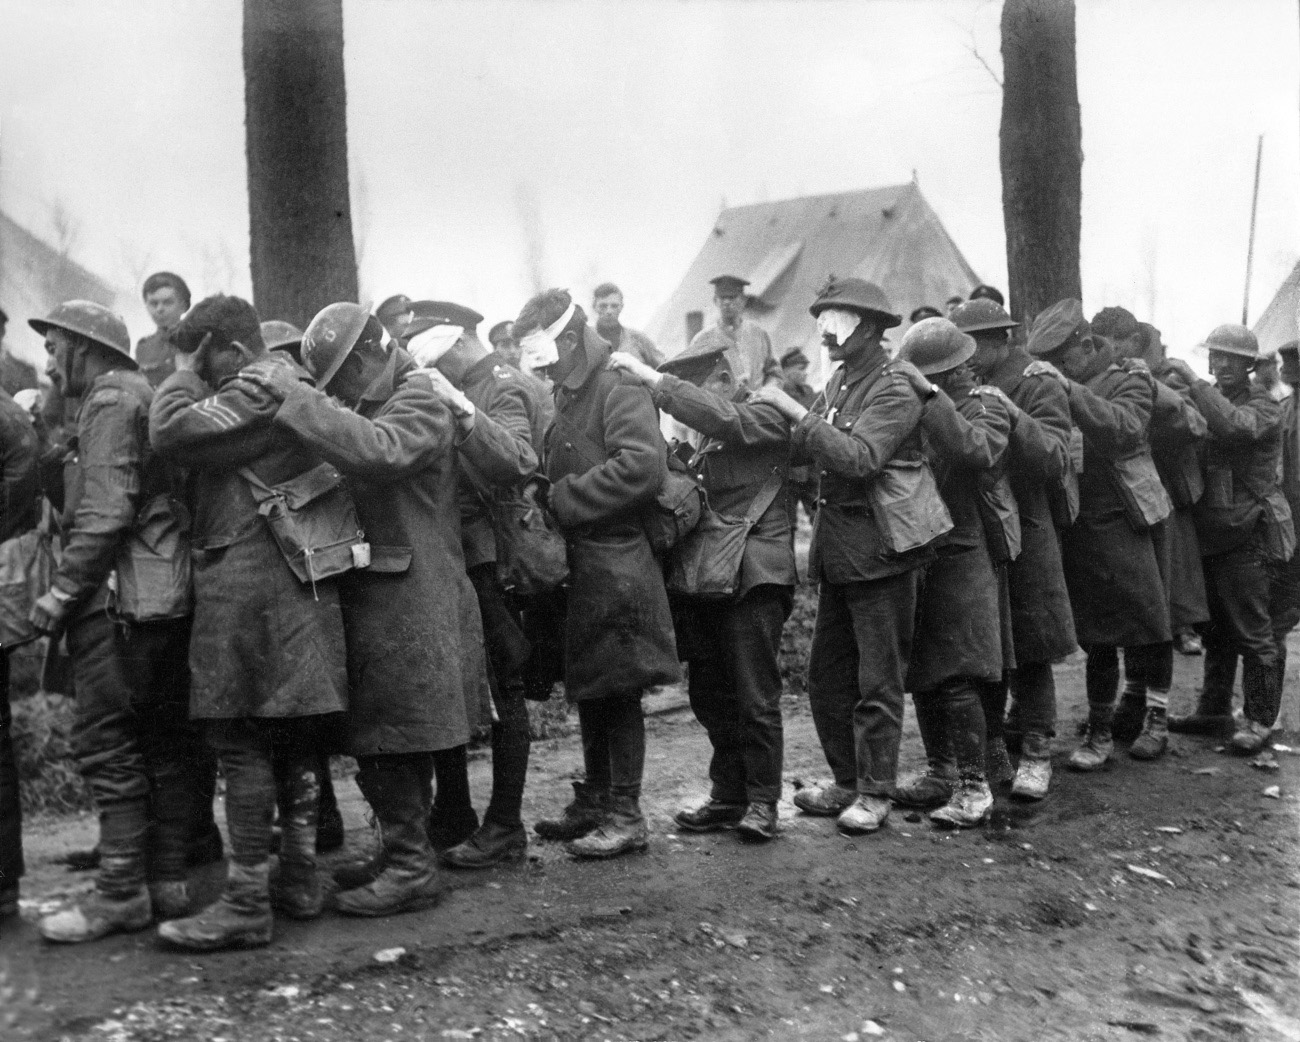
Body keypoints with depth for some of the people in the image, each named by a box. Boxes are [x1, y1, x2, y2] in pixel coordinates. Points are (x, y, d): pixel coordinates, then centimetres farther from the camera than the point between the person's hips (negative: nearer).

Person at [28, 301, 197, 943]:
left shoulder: (110, 399, -6)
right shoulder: (148, 396, 22)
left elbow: (106, 512, -17)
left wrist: (60, 593, -14)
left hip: (119, 600, -9)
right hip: (168, 597, 10)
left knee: (105, 744, -6)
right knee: (162, 746, 10)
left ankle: (121, 893, -5)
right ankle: (166, 883, 15)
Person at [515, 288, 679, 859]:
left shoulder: (618, 390, -11)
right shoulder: (567, 397, 16)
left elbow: (642, 465, -25)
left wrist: (562, 498, -19)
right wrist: (551, 498, 1)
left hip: (615, 563, -9)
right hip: (578, 562, 9)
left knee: (616, 690, -2)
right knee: (586, 689, 15)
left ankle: (626, 816, 6)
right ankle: (594, 802, 26)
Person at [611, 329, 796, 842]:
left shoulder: (764, 417, -4)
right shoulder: (709, 438, 18)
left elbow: (721, 418, -23)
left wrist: (651, 378, -23)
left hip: (754, 575, -8)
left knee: (755, 697, -4)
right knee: (709, 693, 10)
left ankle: (762, 802, 6)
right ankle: (728, 796, 21)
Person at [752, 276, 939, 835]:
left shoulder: (894, 393, -12)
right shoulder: (837, 384, 11)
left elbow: (859, 457, -26)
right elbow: (803, 449, 7)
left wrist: (795, 410, -25)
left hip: (880, 551, -8)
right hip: (836, 552, 8)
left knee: (878, 682, 2)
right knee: (826, 674, 13)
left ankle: (874, 793, 12)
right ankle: (846, 781, 25)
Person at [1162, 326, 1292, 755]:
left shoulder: (1262, 406, -8)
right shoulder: (1207, 398, 12)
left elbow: (1234, 426, -30)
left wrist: (1193, 380, -26)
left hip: (1245, 535, -7)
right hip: (1209, 533, 7)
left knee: (1252, 631, -1)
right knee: (1214, 628, 16)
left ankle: (1260, 719, 8)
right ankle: (1213, 707, 27)